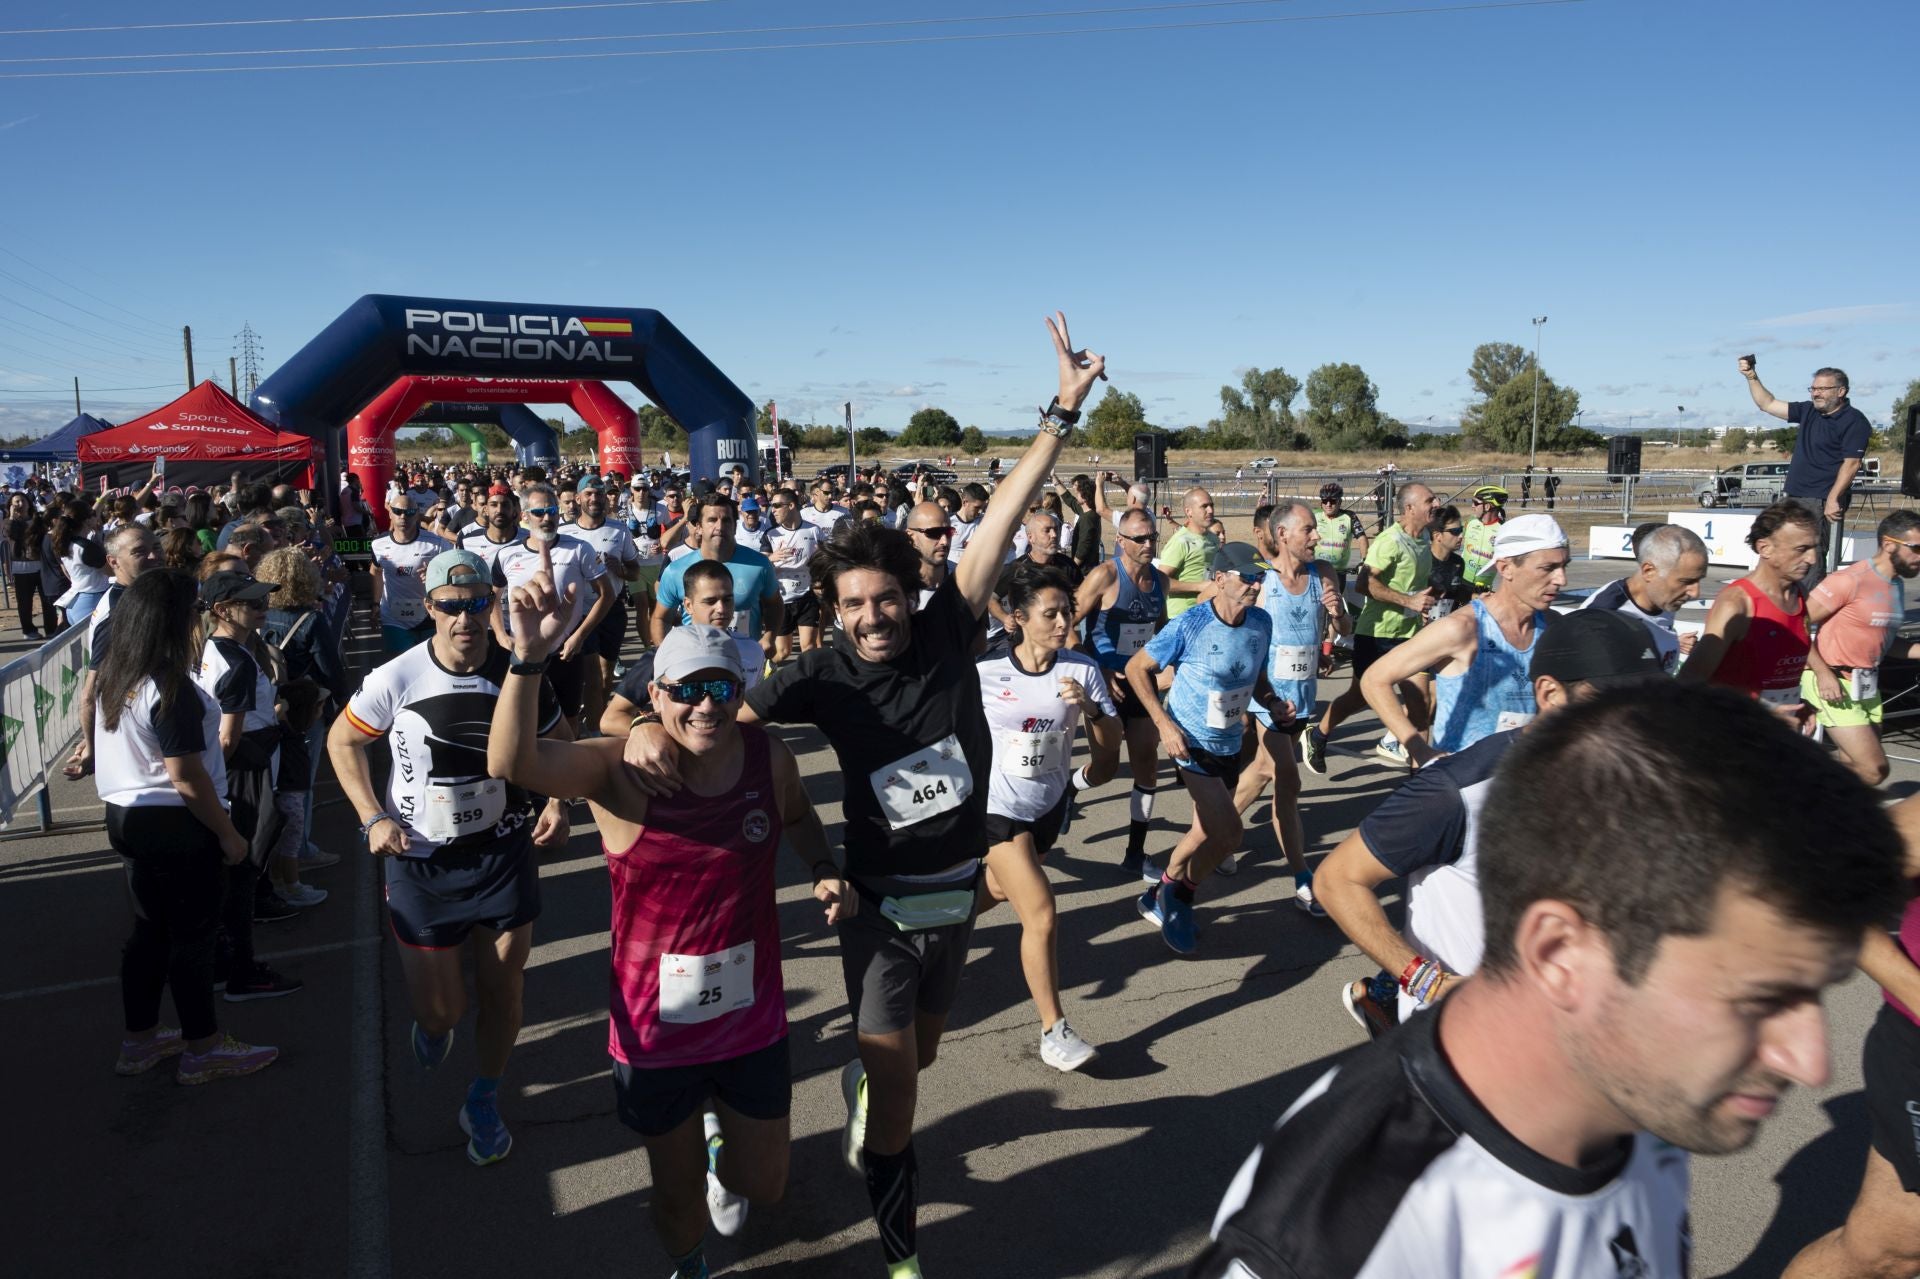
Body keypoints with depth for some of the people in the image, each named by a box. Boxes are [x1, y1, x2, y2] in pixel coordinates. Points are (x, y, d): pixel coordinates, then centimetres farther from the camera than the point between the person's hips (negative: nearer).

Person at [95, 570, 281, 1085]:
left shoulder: (114, 676, 3)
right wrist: (229, 834, -14)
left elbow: (117, 752, 15)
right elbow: (188, 779, -24)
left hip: (126, 816, 9)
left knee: (150, 928, 20)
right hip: (176, 827, -9)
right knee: (192, 935, 4)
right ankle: (203, 1050, 17)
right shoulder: (172, 691, -24)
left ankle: (140, 1039, 32)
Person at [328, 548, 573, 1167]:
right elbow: (342, 740, 2)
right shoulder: (396, 679, -15)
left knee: (503, 992, 9)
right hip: (421, 861, -1)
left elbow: (554, 743, 7)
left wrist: (557, 803, -9)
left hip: (505, 853, 1)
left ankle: (484, 1102, 34)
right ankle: (433, 1024, 45)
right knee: (441, 1008, 5)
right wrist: (372, 817, -8)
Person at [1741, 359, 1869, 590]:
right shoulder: (1808, 411, 14)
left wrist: (1833, 499, -22)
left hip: (1820, 501, -8)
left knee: (1811, 559, -13)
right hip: (1794, 498, 8)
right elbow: (1767, 404, 21)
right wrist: (1752, 377, 10)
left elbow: (1851, 464, -15)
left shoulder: (1854, 421, -8)